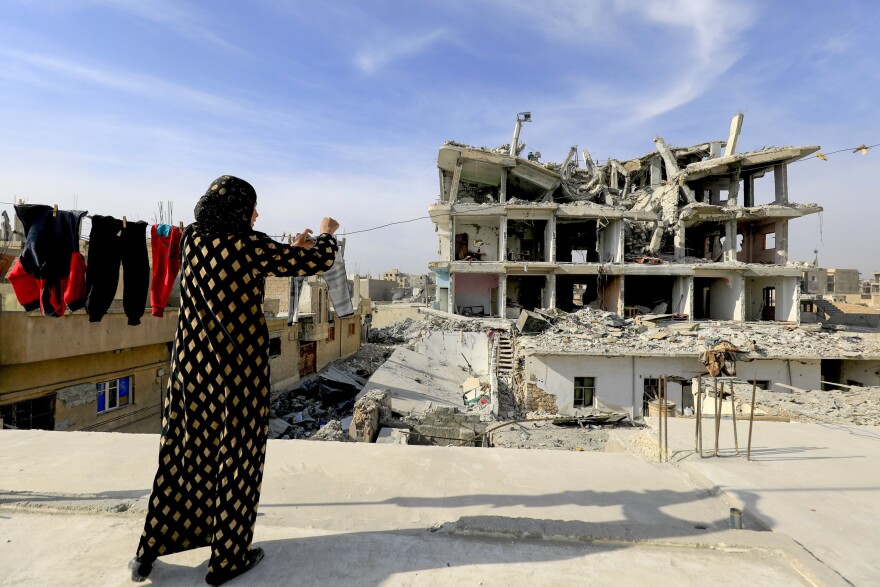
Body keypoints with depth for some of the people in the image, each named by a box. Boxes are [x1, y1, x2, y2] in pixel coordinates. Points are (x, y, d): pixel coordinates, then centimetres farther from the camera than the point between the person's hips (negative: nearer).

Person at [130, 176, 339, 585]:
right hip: (239, 369, -6)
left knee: (181, 452, 18)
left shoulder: (192, 241, 3)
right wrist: (326, 234, 15)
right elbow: (318, 261, -7)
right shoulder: (250, 245, -14)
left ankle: (149, 553, 32)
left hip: (192, 366, 6)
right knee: (235, 457, 8)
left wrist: (293, 249, 24)